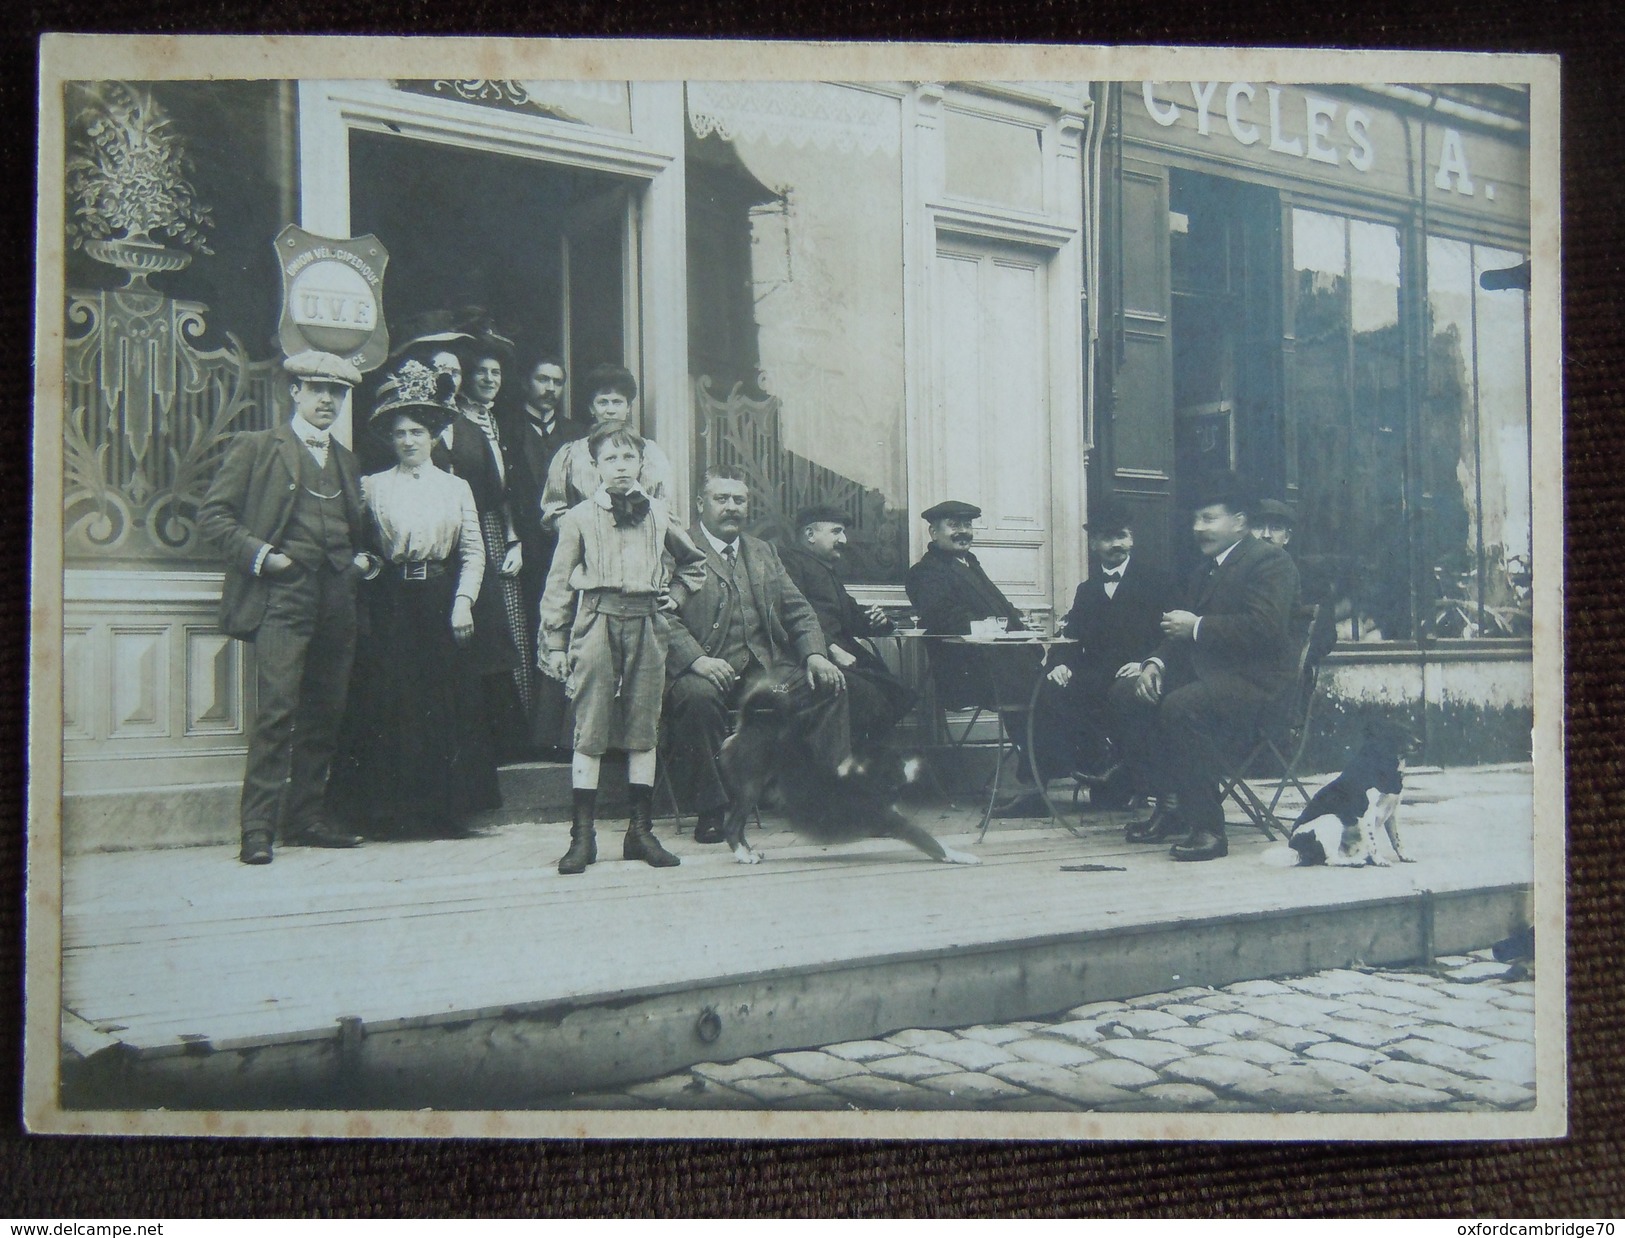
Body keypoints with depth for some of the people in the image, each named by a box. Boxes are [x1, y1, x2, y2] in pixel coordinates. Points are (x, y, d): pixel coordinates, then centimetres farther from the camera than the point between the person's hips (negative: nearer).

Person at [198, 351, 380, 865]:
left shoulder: (345, 460, 22)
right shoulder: (256, 447, 5)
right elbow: (214, 513, 0)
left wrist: (364, 558, 11)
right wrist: (259, 554, -11)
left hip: (337, 597, 6)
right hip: (283, 595, -6)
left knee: (325, 712, 6)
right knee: (277, 708, -14)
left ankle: (306, 817, 15)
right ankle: (257, 827, -10)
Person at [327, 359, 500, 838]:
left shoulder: (456, 488, 10)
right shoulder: (373, 486, 8)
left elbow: (474, 552, 6)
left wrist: (463, 601, -3)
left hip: (443, 602, 1)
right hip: (392, 605, -1)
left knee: (447, 703, 1)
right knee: (393, 702, -3)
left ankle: (444, 808, 9)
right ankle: (396, 811, 4)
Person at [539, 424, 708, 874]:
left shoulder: (658, 514, 12)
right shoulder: (579, 517, 5)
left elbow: (694, 562, 27)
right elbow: (559, 584, 5)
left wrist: (675, 595, 11)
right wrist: (554, 644, 0)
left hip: (647, 624, 3)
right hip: (596, 622, -2)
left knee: (643, 729, 5)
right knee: (590, 731, -4)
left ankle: (641, 830, 12)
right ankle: (582, 835, 0)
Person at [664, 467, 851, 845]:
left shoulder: (763, 552, 23)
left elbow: (798, 611, 18)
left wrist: (815, 654, 0)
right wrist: (696, 659, -26)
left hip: (766, 669, 5)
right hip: (708, 670, -5)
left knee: (830, 686, -14)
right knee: (698, 696, -37)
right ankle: (711, 810, -20)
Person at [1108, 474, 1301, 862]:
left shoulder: (1269, 560, -7)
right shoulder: (1206, 568, 23)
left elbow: (1263, 627, -21)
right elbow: (1183, 628, 21)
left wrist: (1198, 627, -17)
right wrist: (1156, 663, 1)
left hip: (1254, 678, -10)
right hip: (1206, 670, 10)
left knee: (1180, 707, -34)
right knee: (1126, 693, -4)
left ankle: (1208, 828, -26)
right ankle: (1170, 805, 1)